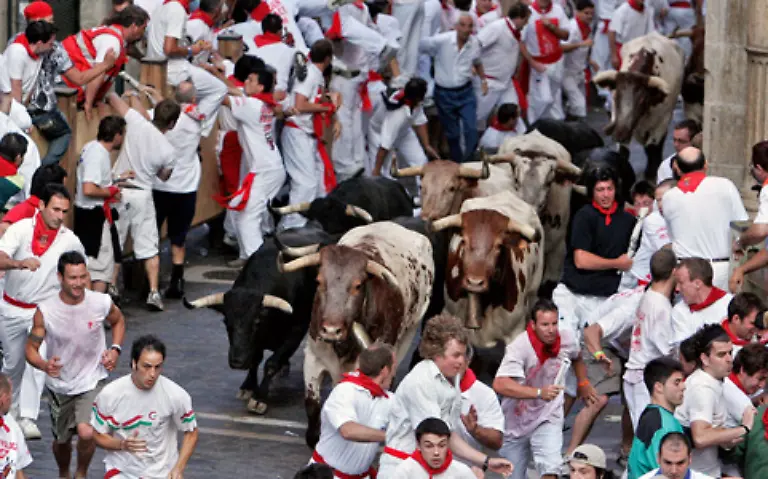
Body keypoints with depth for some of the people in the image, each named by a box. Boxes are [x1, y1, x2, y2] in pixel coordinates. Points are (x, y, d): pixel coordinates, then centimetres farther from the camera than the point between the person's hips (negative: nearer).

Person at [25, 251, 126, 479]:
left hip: (92, 382, -1)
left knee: (87, 433, -22)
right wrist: (44, 365, -31)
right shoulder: (45, 311, -18)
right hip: (59, 385, 1)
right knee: (61, 440, 17)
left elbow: (118, 321, 10)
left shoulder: (101, 303, -14)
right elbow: (31, 348, -9)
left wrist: (115, 349, -6)